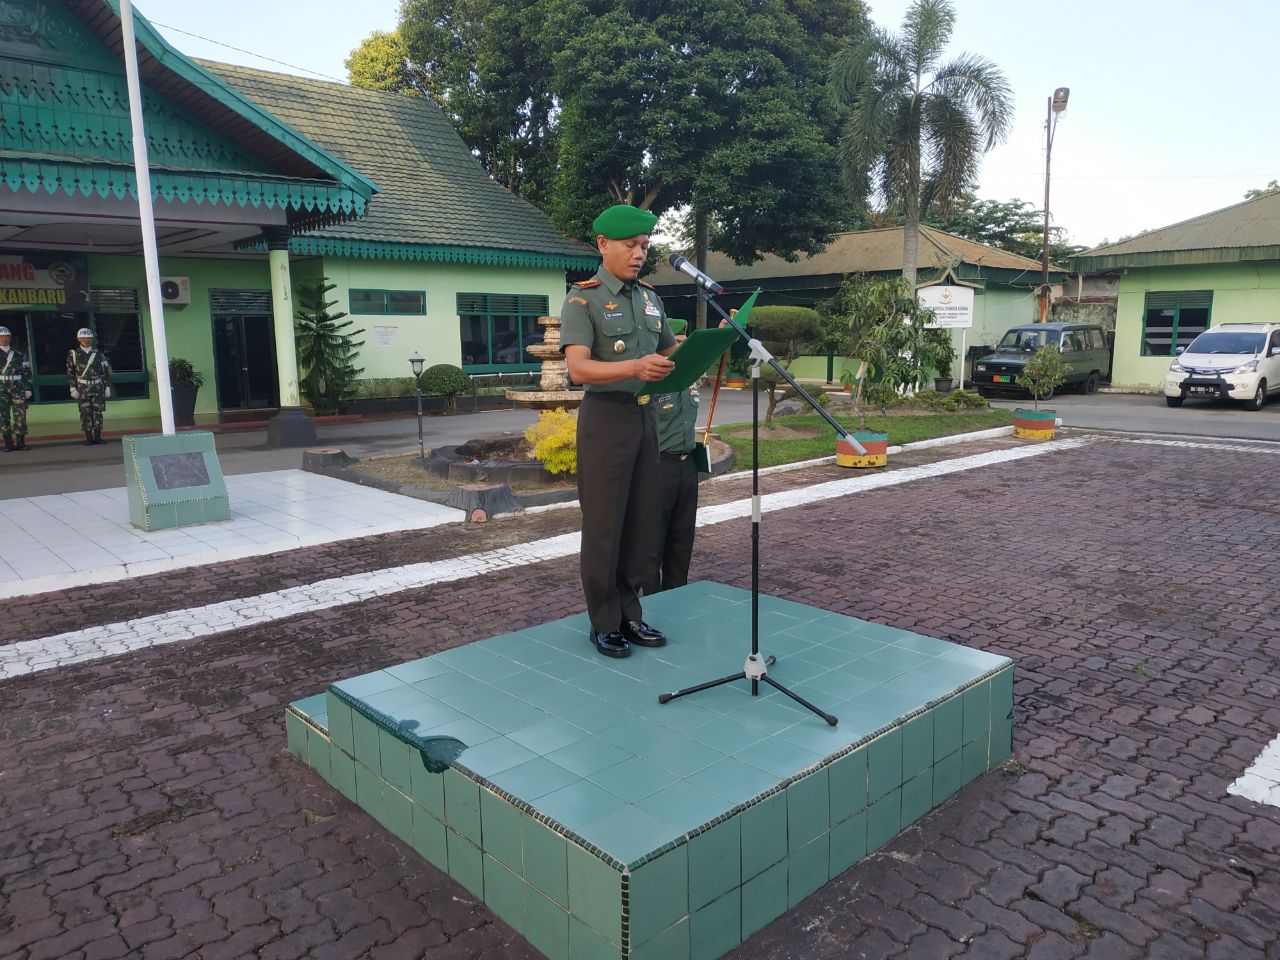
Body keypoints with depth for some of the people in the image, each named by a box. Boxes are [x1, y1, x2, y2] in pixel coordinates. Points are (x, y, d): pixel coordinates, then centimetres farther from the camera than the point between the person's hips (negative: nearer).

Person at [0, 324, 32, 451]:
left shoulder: (19, 354, 9)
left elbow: (27, 372, 10)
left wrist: (28, 388, 5)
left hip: (18, 388, 1)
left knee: (20, 415, 0)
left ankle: (21, 442, 6)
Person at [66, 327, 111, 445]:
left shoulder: (98, 353, 7)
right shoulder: (73, 354, 5)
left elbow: (106, 371, 8)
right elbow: (70, 373, 4)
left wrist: (107, 387, 4)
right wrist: (73, 388, -2)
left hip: (98, 388, 1)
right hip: (83, 389, -1)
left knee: (98, 412, 0)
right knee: (85, 413, -2)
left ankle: (98, 436, 6)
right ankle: (88, 438, 2)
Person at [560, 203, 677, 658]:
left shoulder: (651, 298, 14)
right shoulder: (583, 298, -7)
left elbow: (671, 353, 22)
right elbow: (578, 368, -20)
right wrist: (634, 367, -36)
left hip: (646, 416, 7)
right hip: (606, 417, -6)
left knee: (643, 521, 10)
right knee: (603, 524, 0)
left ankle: (630, 614, 22)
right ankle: (604, 623, 13)